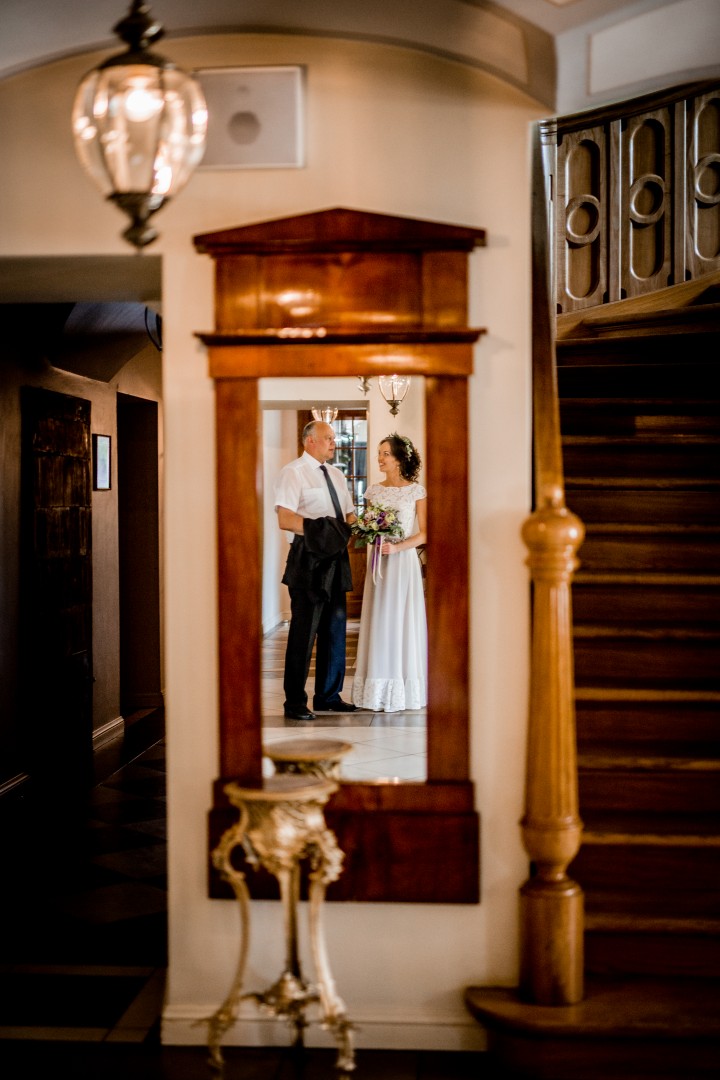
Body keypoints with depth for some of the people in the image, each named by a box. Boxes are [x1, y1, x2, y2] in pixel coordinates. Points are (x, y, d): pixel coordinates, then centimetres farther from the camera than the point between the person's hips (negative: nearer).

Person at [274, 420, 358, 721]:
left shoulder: (336, 475, 18)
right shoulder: (292, 473, -6)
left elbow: (349, 515, 20)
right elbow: (285, 519, -17)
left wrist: (356, 528, -4)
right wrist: (324, 529, -22)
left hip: (336, 560, 8)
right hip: (308, 560, -8)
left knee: (335, 630, 13)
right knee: (304, 632, -5)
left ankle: (328, 696, 24)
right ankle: (295, 702, 3)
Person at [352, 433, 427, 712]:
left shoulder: (416, 491, -1)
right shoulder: (373, 490, 10)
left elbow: (424, 533, -4)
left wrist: (397, 547, -17)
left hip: (404, 561, -4)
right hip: (378, 563, 4)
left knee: (402, 621, -2)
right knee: (379, 622, 1)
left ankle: (402, 692, 6)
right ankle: (379, 692, 6)